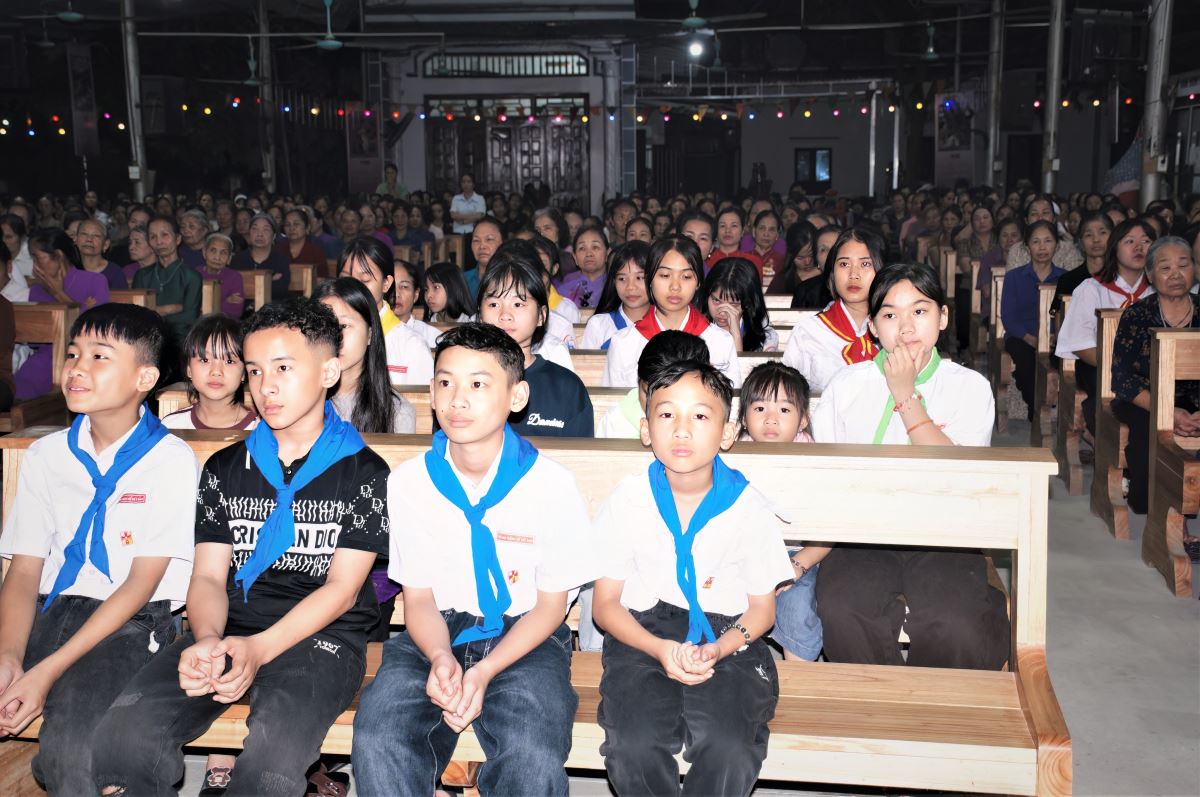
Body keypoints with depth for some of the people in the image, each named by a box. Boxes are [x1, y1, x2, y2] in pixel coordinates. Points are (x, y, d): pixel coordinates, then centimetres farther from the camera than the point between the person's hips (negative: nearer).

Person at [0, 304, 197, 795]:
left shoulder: (172, 462, -4)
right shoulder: (46, 455, 11)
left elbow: (141, 583, -8)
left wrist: (48, 670, -16)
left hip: (131, 621, -4)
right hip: (50, 609, 5)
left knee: (70, 745, -29)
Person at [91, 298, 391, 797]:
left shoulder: (364, 472, 2)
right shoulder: (224, 468, 16)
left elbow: (342, 588, -4)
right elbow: (209, 575, 9)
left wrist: (259, 649, -19)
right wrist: (208, 640, -14)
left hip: (322, 638, -3)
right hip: (228, 631, 4)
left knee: (274, 755, -35)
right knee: (123, 735, -24)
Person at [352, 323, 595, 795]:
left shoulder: (551, 484, -7)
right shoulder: (410, 481, 0)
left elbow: (551, 603, -2)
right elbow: (418, 596, 4)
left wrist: (485, 671, -17)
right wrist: (441, 658, -18)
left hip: (522, 637, -1)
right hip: (436, 636, 2)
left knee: (534, 756, -31)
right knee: (376, 738, -29)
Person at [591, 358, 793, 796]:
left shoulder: (748, 506, -3)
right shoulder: (629, 499, -2)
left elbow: (762, 608, 6)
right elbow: (605, 603, 2)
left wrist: (717, 650, -15)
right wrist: (660, 649, -17)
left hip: (726, 640, 0)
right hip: (644, 636, 0)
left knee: (728, 750, -27)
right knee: (634, 747, -27)